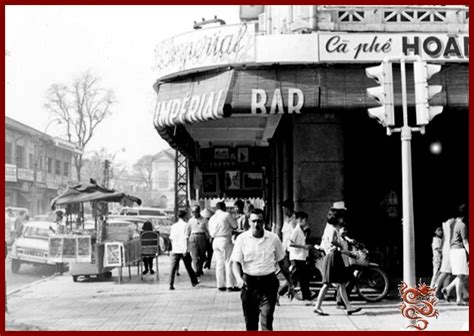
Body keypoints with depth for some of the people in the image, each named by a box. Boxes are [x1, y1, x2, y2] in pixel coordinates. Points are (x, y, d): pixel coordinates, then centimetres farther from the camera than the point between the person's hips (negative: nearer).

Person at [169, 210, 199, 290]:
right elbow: (185, 238, -13)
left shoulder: (173, 226, 8)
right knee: (188, 267, 11)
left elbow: (171, 238, 10)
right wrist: (185, 249, -16)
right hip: (183, 250, -3)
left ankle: (171, 285, -12)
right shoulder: (185, 225, -5)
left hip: (175, 250, 3)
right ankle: (194, 282, 25)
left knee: (173, 268, -2)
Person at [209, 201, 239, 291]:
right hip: (226, 240, -6)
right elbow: (235, 226, 2)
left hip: (216, 241, 6)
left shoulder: (211, 219, 13)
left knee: (219, 263, 8)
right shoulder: (226, 215, -5)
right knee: (228, 263, -3)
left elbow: (211, 233, 16)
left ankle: (220, 285, 9)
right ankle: (230, 285, -4)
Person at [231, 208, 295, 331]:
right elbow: (236, 262, -2)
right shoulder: (242, 239, -1)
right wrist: (239, 278, -22)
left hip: (268, 283, -1)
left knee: (266, 320, -10)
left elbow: (283, 262, 10)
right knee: (250, 322, 9)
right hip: (249, 283, 1)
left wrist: (290, 284, 13)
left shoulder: (273, 238, 1)